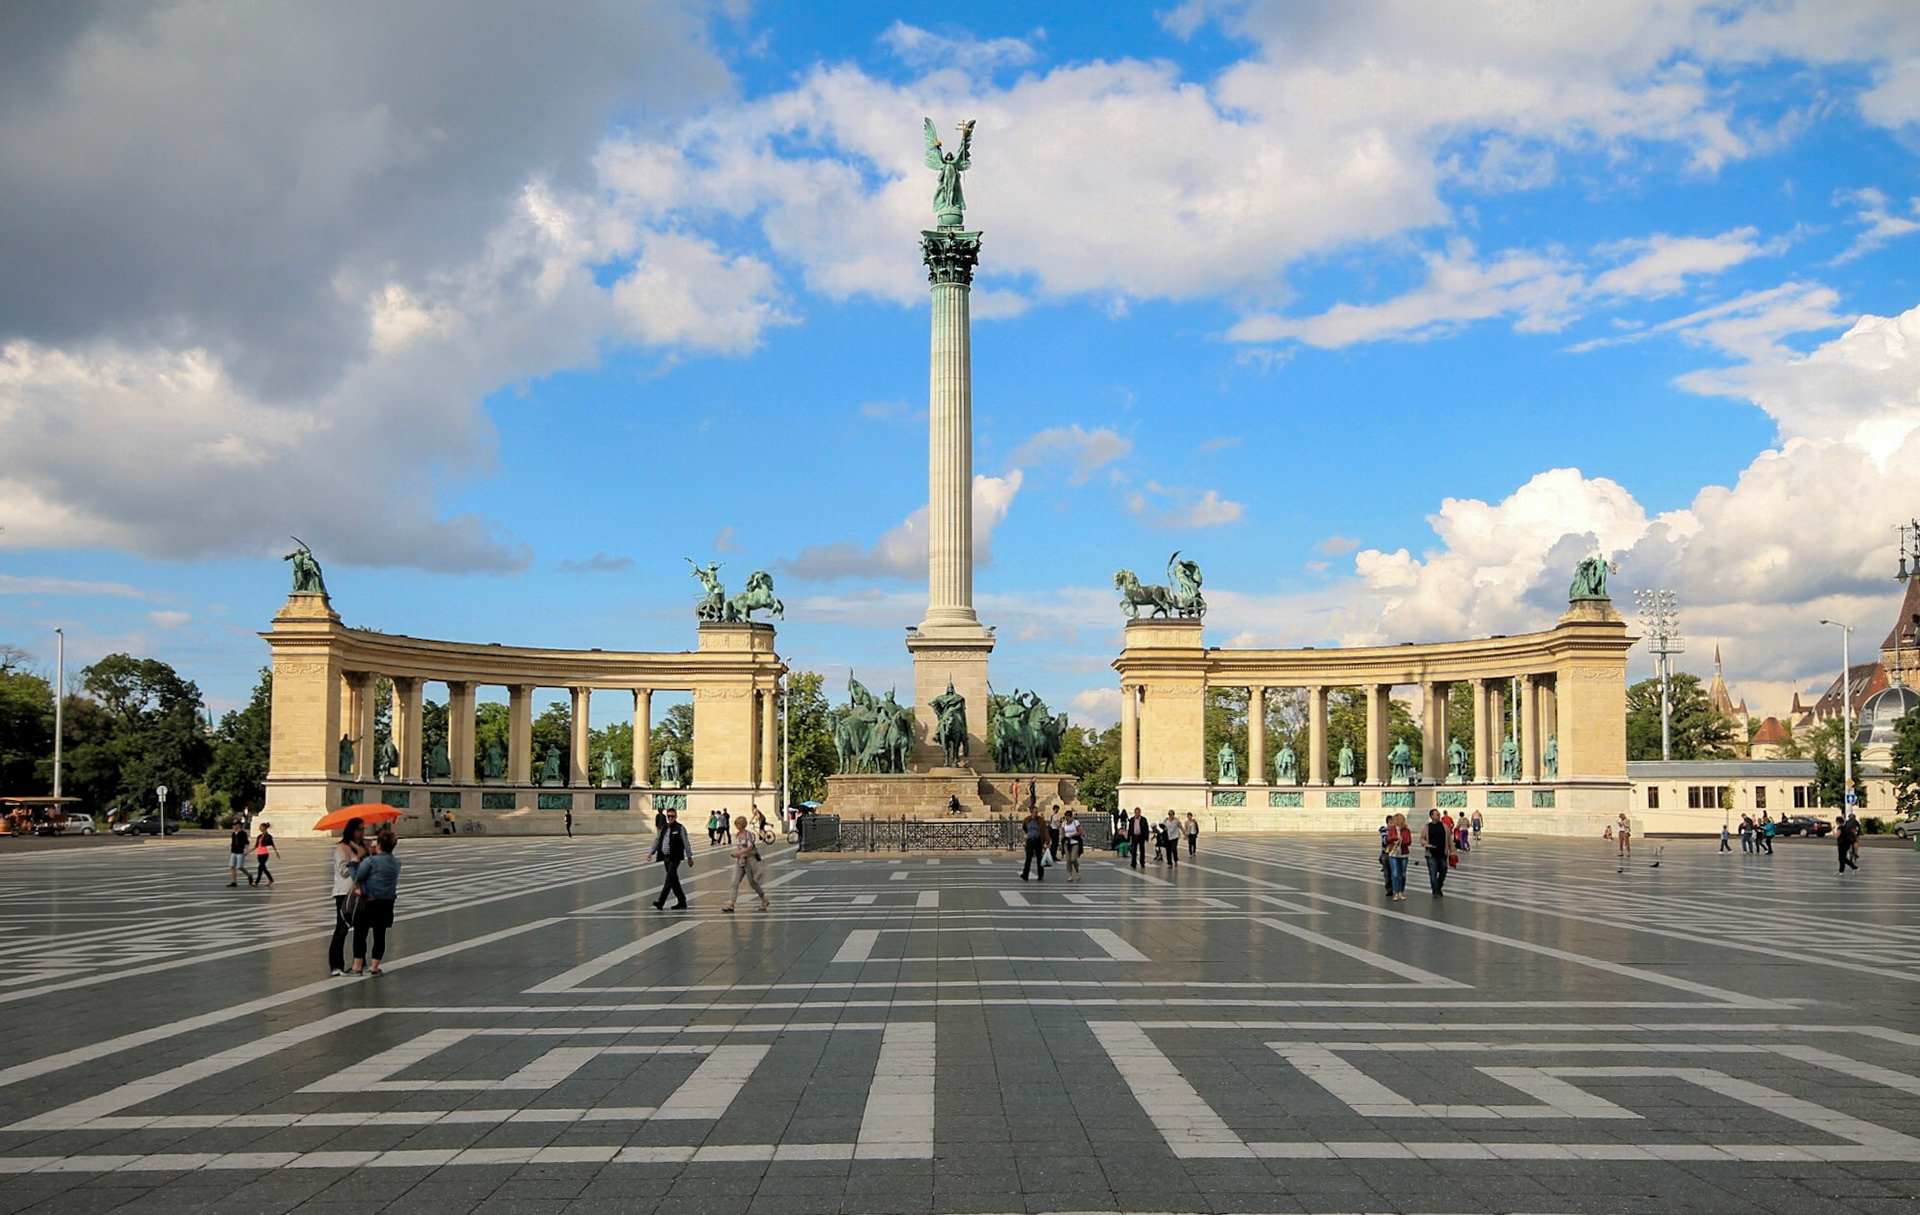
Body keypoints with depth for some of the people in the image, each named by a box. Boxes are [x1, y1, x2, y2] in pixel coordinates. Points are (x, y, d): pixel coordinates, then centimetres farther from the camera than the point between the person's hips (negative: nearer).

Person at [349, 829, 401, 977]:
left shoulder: (371, 861, -16)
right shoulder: (396, 863, 3)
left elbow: (357, 876, -17)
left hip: (369, 902, -5)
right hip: (387, 903, 5)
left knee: (360, 933, 6)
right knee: (380, 935, 7)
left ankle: (358, 966, 8)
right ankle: (374, 968, 11)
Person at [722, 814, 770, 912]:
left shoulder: (748, 834, -10)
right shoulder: (736, 835, 10)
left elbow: (750, 847, -19)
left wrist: (739, 853, -27)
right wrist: (736, 854, 4)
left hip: (749, 860, -6)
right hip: (739, 860, 6)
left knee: (752, 882, 3)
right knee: (735, 883, -5)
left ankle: (764, 900, 22)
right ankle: (731, 904, -9)